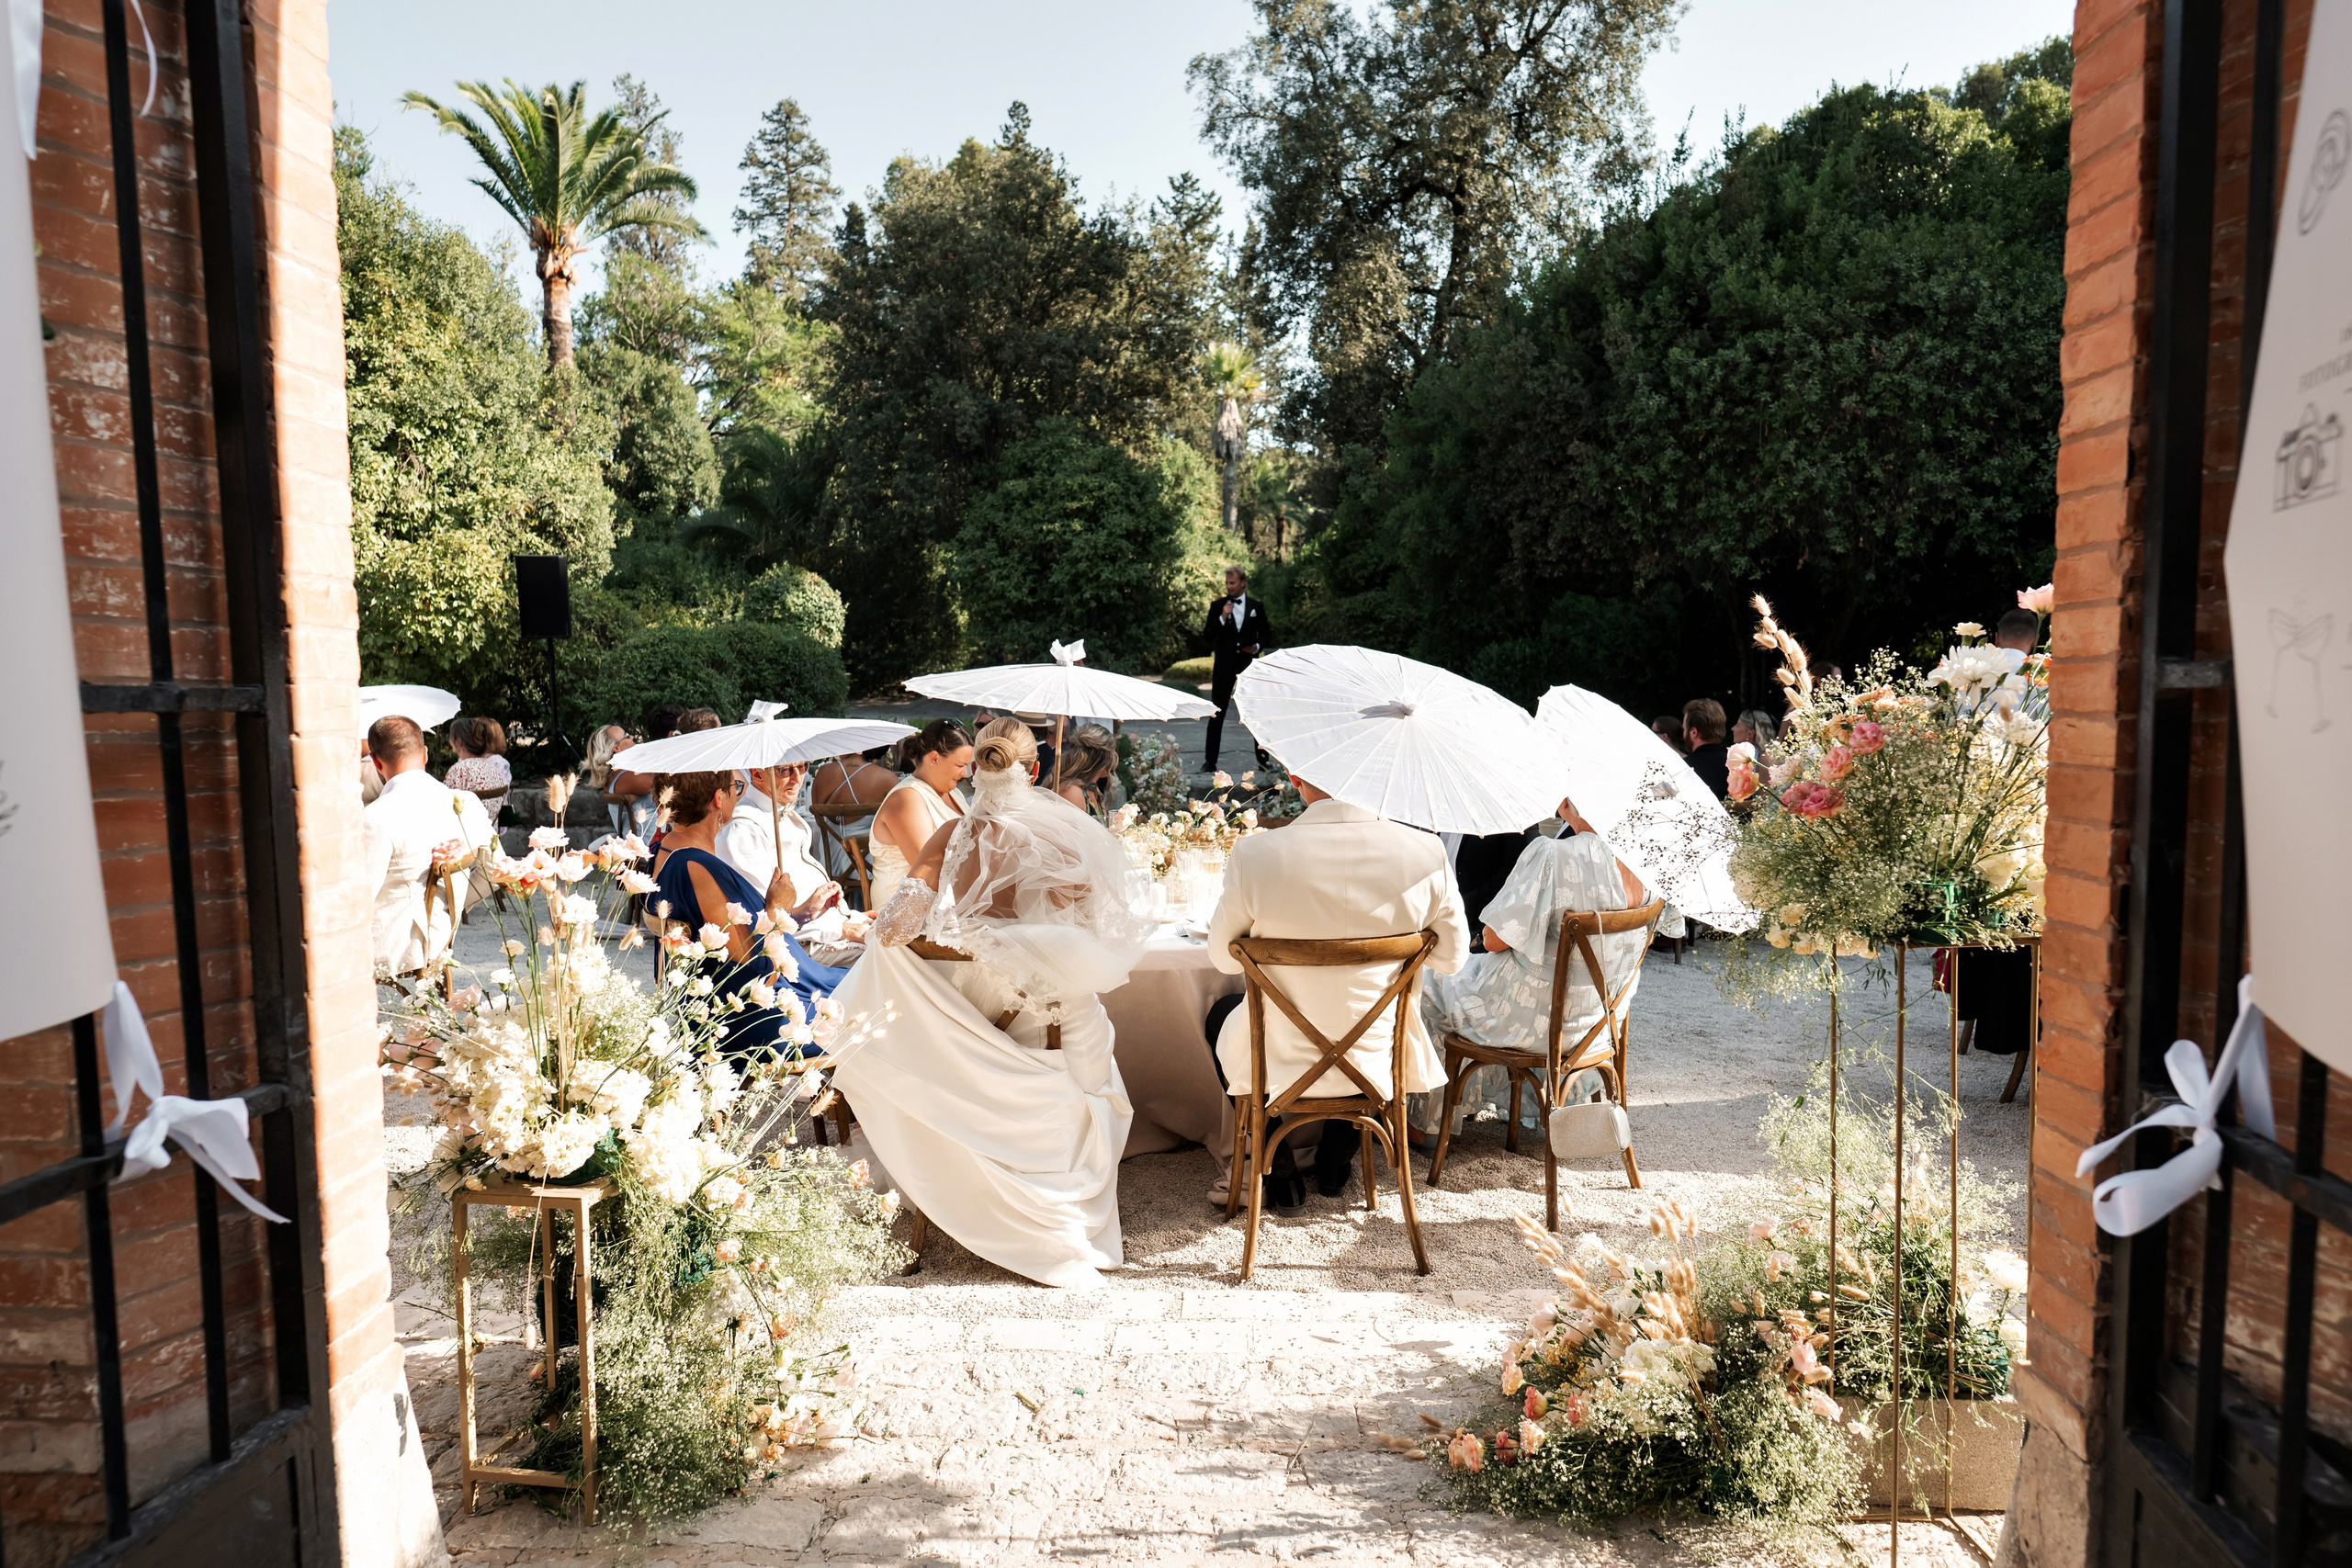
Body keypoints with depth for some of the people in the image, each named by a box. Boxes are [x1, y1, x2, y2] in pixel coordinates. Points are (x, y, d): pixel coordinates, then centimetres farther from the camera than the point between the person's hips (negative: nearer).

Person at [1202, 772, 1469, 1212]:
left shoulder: (1255, 854, -22)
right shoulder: (1426, 853, -17)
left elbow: (1224, 956, -5)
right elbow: (1450, 957, -1)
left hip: (1280, 1066, -2)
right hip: (1377, 1063, 2)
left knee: (1223, 1013, 34)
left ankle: (1279, 1175, 35)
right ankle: (1335, 1163, 45)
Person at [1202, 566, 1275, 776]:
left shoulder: (1256, 607, 6)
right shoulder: (1218, 606, 4)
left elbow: (1266, 635, 11)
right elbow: (1207, 635, -2)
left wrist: (1257, 647, -9)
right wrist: (1222, 618, -14)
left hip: (1249, 664, 1)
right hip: (1224, 664, -1)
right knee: (1217, 714, 1)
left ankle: (1263, 759, 13)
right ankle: (1211, 762, 6)